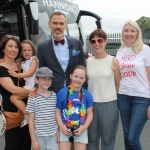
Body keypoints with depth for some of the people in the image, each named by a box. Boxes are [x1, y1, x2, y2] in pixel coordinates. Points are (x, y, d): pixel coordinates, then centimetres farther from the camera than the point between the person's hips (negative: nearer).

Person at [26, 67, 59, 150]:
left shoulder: (54, 96, 2)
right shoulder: (33, 98, -8)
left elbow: (57, 115, 10)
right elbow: (31, 120, -5)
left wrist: (58, 132, 8)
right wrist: (33, 140, -5)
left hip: (53, 135, 3)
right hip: (39, 136, -2)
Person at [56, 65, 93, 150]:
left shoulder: (87, 95, -3)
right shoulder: (62, 92, -7)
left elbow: (90, 113, 0)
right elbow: (58, 111, -2)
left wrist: (83, 128, -10)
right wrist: (61, 126, -10)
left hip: (81, 129, 1)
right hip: (65, 128, -1)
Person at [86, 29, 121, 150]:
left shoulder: (113, 61, -5)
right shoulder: (88, 62, 3)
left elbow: (118, 84, 2)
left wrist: (110, 96, 6)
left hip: (109, 104, -2)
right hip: (91, 104, 3)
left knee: (108, 140, 12)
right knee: (92, 139, 15)